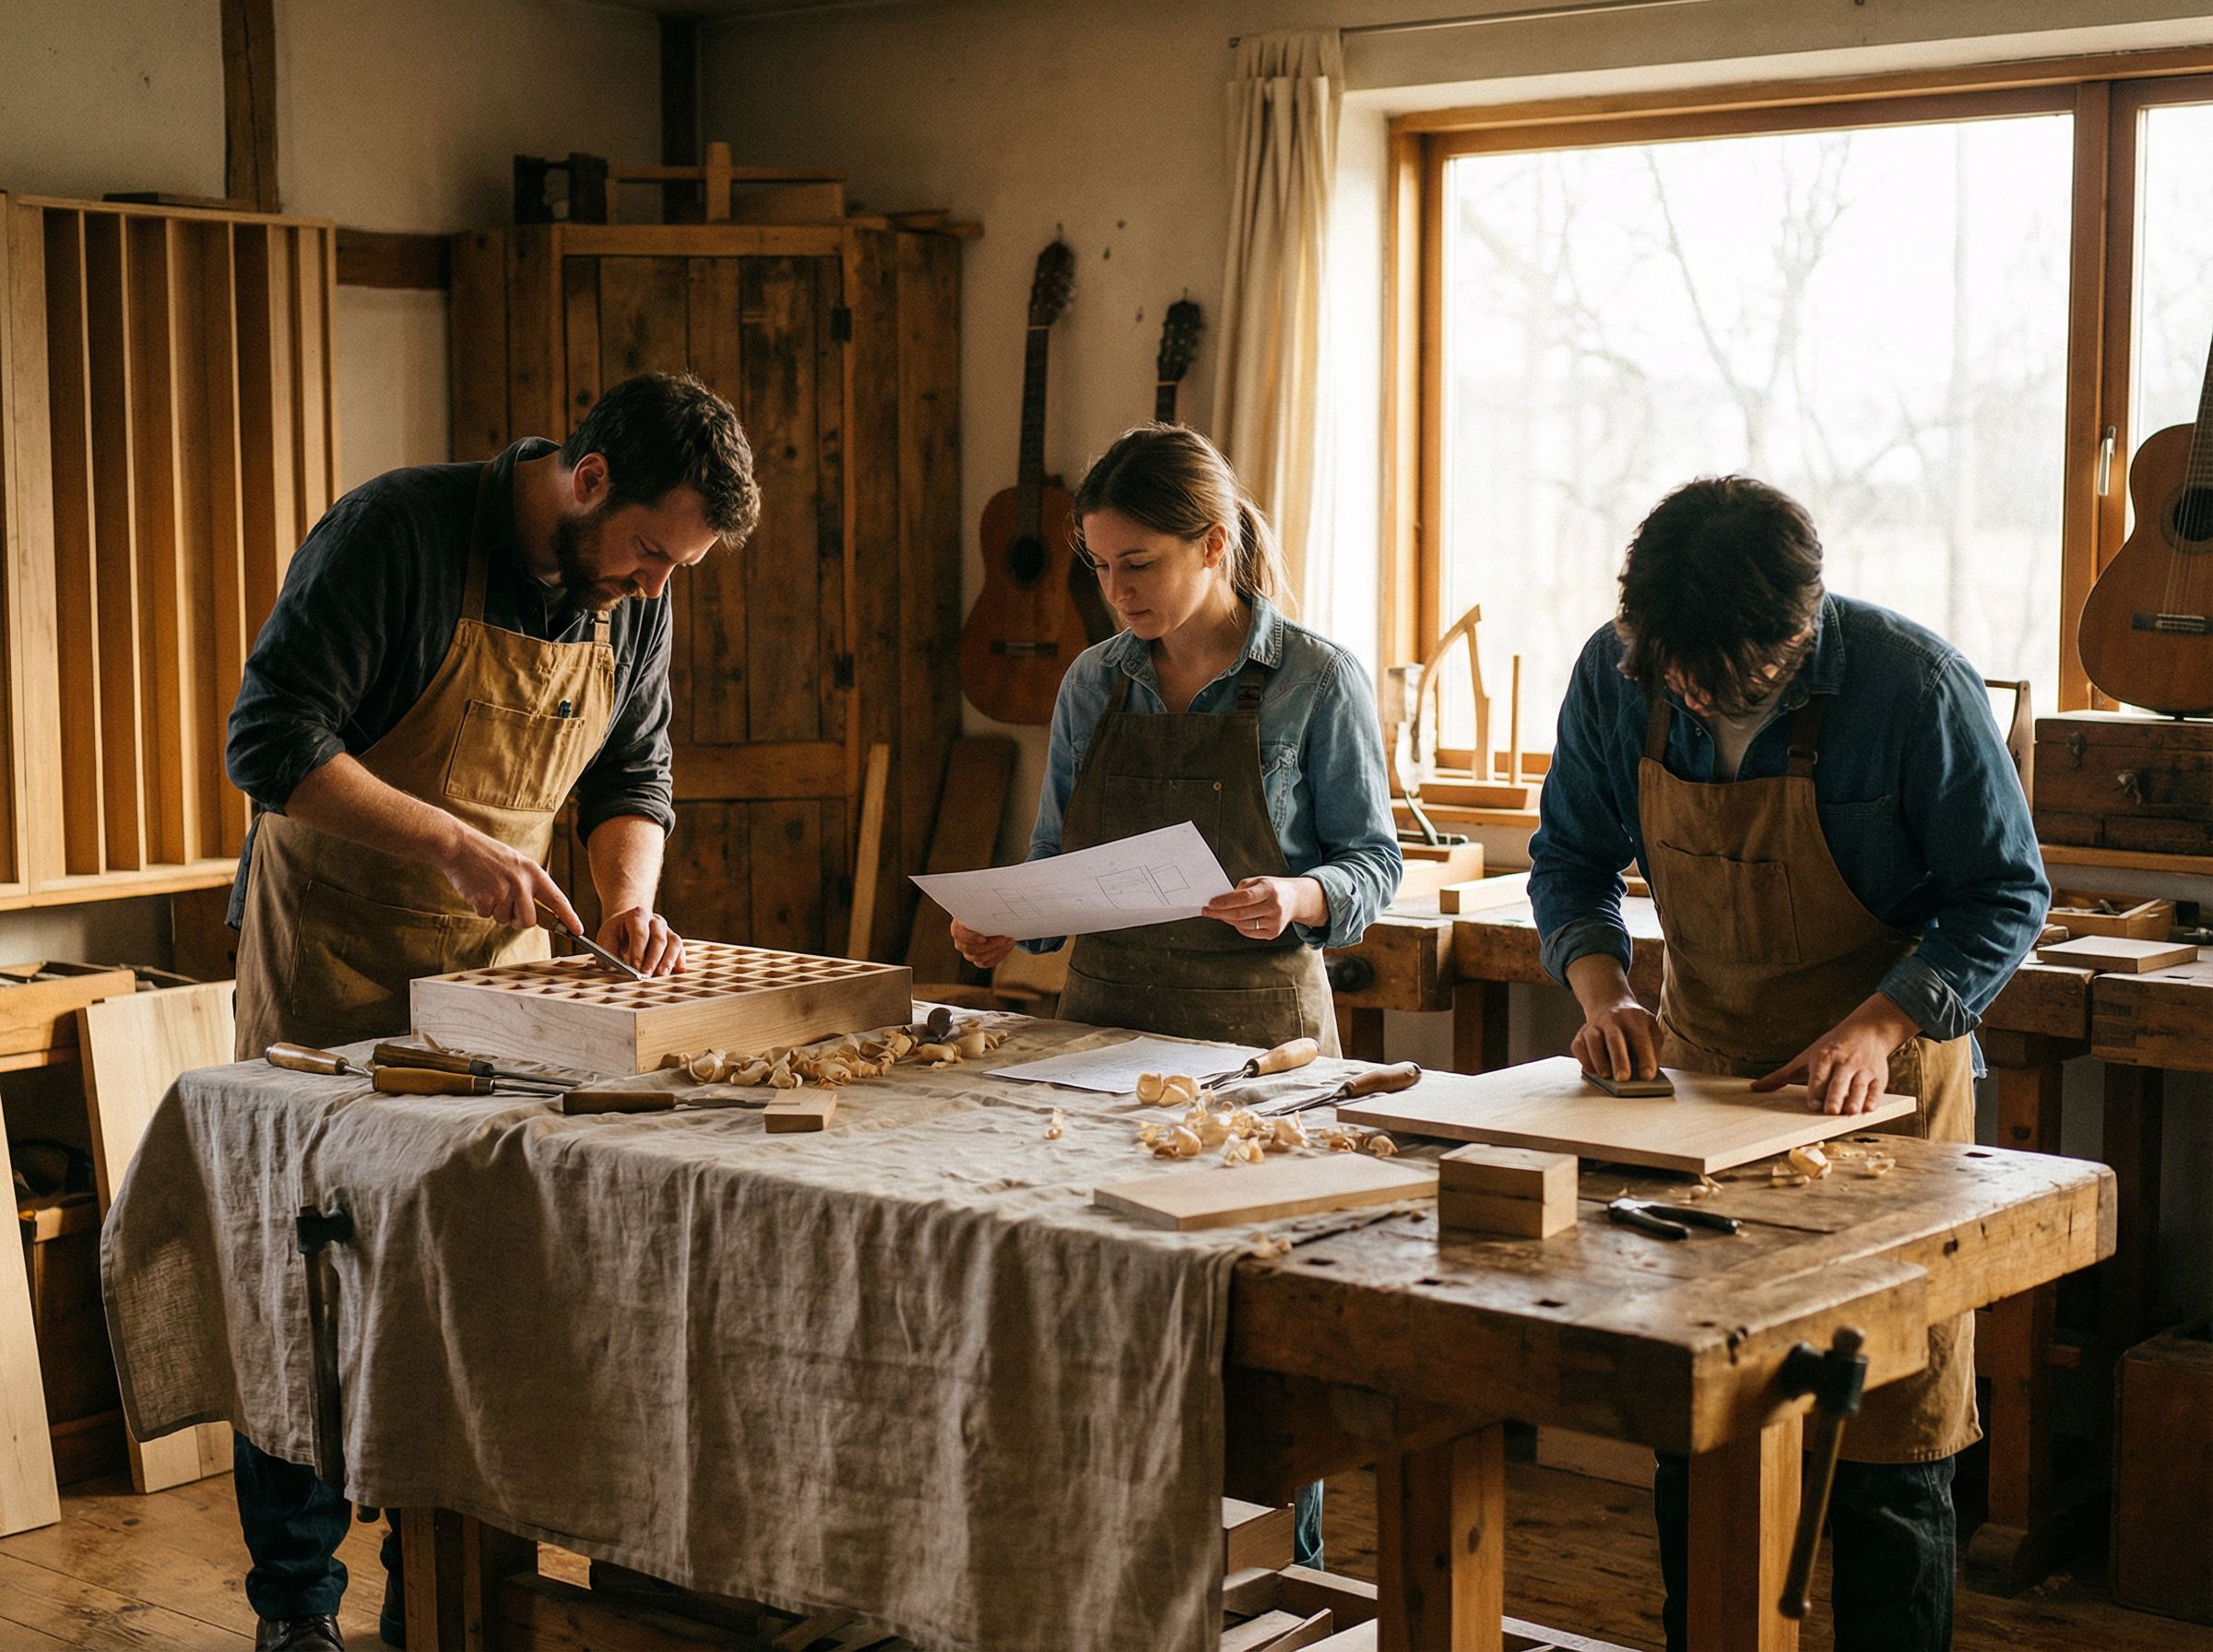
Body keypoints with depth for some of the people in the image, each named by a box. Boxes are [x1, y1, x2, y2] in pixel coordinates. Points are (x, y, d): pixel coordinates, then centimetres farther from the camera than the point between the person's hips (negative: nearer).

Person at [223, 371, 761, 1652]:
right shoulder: (394, 533, -19)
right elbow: (271, 743, -20)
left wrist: (632, 899, -7)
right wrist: (453, 846, -26)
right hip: (332, 967, -5)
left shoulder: (634, 599, 1)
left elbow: (634, 775, 12)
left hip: (498, 967, 5)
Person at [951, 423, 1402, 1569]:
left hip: (1258, 1028, -4)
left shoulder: (1316, 683, -4)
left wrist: (1301, 900, -22)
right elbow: (1058, 860, 14)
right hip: (1102, 1015, 4)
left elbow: (1373, 861, -2)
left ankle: (1287, 1567, 14)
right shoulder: (1094, 683, 8)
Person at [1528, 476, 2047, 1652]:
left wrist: (1879, 1027, -25)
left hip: (1879, 1087, -4)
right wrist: (1602, 991, -14)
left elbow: (2004, 894, -12)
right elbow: (1570, 858, 4)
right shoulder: (1616, 675, -10)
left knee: (1890, 1442, 1)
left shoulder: (1914, 686, -21)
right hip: (1698, 1069, 4)